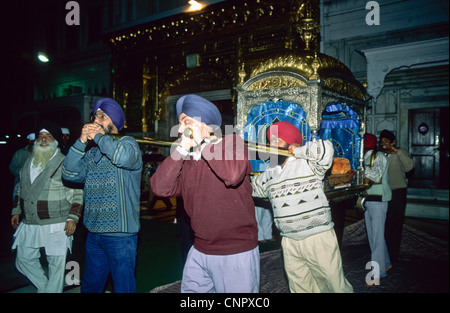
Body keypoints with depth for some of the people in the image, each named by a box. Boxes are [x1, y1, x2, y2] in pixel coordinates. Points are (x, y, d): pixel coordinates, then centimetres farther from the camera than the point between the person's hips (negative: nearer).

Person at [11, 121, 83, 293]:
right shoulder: (28, 162, 13)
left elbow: (77, 193, -9)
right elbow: (20, 189, 24)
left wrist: (73, 218, -15)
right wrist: (16, 211, 20)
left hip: (56, 226, -6)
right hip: (29, 225, 7)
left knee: (56, 265, 0)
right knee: (23, 260, 14)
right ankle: (45, 287, 32)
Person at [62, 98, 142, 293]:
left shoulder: (127, 143, -5)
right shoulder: (90, 151, 13)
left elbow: (124, 157, -30)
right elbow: (70, 174, 0)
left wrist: (98, 137, -14)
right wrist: (82, 141, -9)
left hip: (120, 235, -6)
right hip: (93, 234, 6)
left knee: (123, 287, 5)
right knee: (90, 286, 22)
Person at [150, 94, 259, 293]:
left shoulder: (232, 142, -7)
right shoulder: (186, 157, 8)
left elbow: (232, 175, -29)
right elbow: (161, 188, -7)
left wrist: (202, 142, -17)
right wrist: (183, 148, -11)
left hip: (236, 253, -5)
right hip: (199, 252, 6)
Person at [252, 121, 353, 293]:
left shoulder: (308, 163, -7)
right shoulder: (270, 174, 13)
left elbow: (325, 149, -26)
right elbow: (250, 187, 25)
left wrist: (297, 150, -13)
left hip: (319, 238, -6)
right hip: (289, 243, 6)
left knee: (335, 285, 6)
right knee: (299, 287, 15)